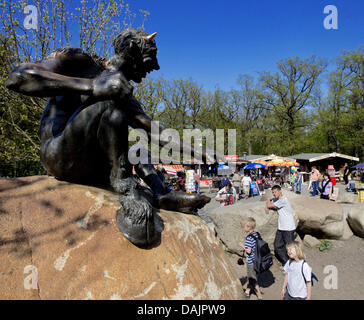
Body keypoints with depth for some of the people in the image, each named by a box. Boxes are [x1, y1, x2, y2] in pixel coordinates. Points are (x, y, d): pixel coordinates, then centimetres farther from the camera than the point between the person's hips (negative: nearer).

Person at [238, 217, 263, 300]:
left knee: (253, 280, 7)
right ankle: (247, 293, 37)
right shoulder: (256, 234, 0)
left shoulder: (249, 238, -26)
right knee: (250, 277, 23)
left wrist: (242, 245, -12)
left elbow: (249, 250, -26)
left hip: (251, 262, -9)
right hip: (256, 260, 9)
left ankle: (259, 296, 18)